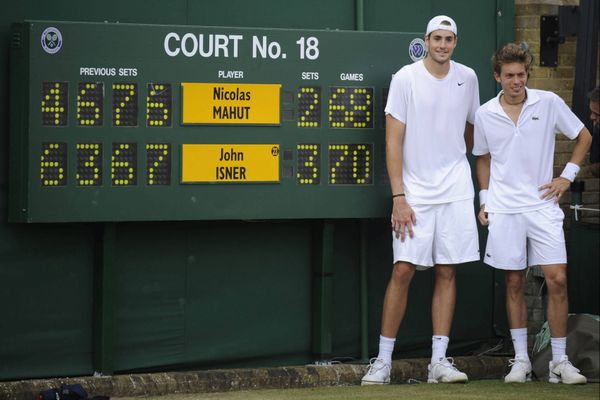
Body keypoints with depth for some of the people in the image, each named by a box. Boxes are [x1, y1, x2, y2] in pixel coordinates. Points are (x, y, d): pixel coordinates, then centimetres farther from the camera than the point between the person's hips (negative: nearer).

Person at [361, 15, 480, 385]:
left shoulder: (467, 78, 6)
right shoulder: (405, 79, -5)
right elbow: (394, 141, -7)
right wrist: (398, 197, -12)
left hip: (456, 191, 3)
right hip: (415, 193, -3)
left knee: (447, 271, 3)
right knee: (403, 270, -7)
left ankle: (439, 361, 6)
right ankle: (383, 361, -1)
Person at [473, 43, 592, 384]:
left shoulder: (549, 103, -2)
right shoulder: (485, 115, 3)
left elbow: (584, 137, 9)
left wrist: (567, 176, 2)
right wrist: (485, 200, 11)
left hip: (543, 205, -1)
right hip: (504, 210, 1)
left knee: (557, 280, -7)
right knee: (514, 284, 5)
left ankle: (560, 361, 0)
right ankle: (521, 359, 12)